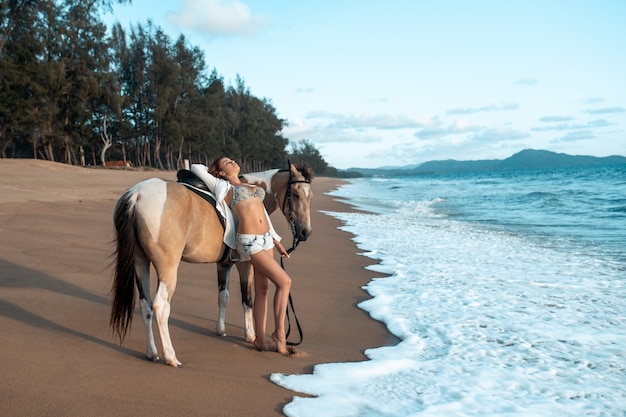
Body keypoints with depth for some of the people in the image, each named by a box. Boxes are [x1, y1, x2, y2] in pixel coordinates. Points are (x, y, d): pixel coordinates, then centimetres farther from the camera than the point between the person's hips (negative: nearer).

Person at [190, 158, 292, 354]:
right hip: (249, 242, -6)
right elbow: (196, 167, 4)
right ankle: (280, 332, 1)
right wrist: (212, 172, 23)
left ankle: (260, 338, 17)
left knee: (262, 289, 8)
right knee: (284, 281, -12)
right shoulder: (223, 187, 2)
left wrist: (277, 241, 18)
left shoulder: (252, 186, 19)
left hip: (266, 239, 6)